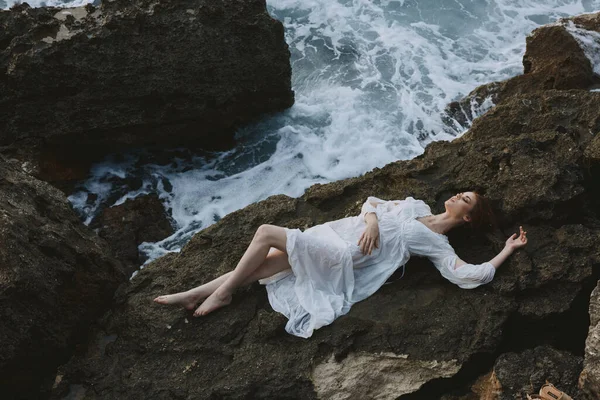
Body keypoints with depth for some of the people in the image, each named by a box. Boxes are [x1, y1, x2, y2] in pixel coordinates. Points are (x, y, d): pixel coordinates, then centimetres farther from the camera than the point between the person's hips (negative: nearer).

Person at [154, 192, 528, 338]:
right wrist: (372, 220, -4)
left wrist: (507, 250, -2)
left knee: (266, 232, -20)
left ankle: (222, 293, -5)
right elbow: (372, 201, 18)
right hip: (336, 231, 6)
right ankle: (193, 295, 5)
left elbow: (471, 275, -13)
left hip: (342, 254, -6)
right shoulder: (418, 206, 18)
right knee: (259, 265, -4)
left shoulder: (437, 244, -2)